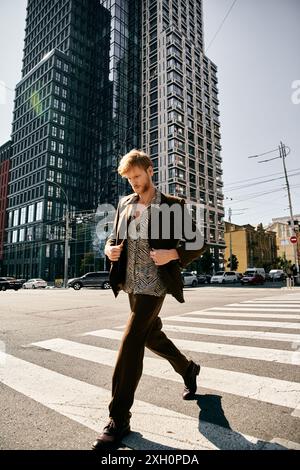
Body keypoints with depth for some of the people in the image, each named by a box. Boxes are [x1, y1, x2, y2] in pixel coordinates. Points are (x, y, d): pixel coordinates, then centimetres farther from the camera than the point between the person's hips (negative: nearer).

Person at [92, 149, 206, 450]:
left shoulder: (173, 205, -5)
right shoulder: (124, 203, 10)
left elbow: (198, 244, -4)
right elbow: (115, 236, 19)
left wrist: (173, 254, -21)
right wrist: (110, 248, -4)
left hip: (153, 284, -6)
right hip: (131, 284, 7)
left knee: (130, 343, -10)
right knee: (152, 337, 20)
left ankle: (119, 419, 8)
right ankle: (188, 369, 47)